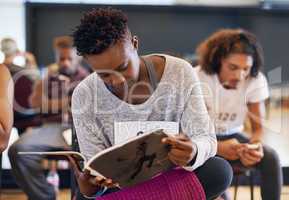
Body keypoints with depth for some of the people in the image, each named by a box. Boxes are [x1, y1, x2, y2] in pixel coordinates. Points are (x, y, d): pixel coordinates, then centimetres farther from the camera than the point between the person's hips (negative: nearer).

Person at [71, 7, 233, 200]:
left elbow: (206, 140, -16)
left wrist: (193, 152, -41)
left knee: (220, 171, -29)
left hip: (174, 177, 1)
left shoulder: (180, 73, -14)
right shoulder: (84, 97, -13)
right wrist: (87, 182, -35)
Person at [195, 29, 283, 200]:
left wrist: (255, 145, -33)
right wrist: (216, 147, -42)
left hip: (232, 136, 3)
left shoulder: (257, 80, -14)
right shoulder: (198, 78, -23)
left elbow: (259, 127, -8)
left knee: (270, 157, -24)